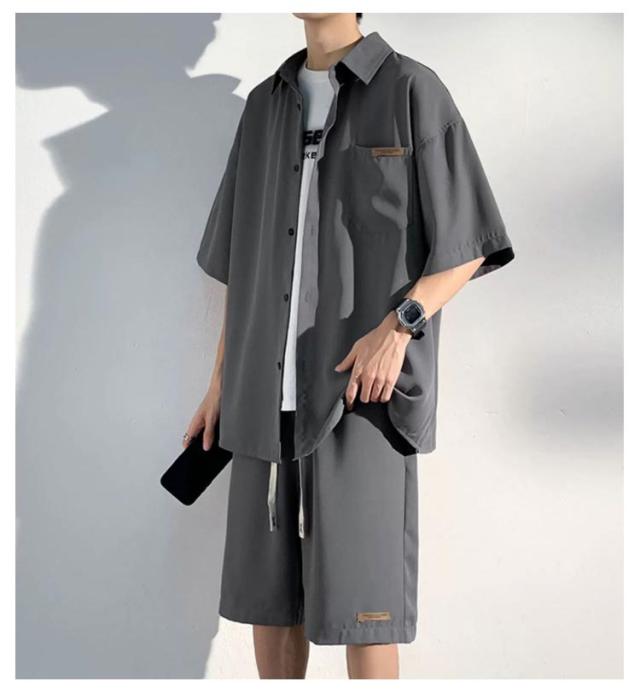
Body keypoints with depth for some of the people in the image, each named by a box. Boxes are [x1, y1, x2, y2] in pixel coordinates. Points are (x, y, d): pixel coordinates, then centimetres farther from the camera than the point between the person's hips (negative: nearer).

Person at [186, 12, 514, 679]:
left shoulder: (413, 91, -1)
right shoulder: (264, 106, 15)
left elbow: (470, 246, -3)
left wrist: (397, 327, -19)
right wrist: (221, 381, 14)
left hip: (361, 389, -5)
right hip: (270, 389, 5)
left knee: (358, 597, -3)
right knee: (266, 586, 10)